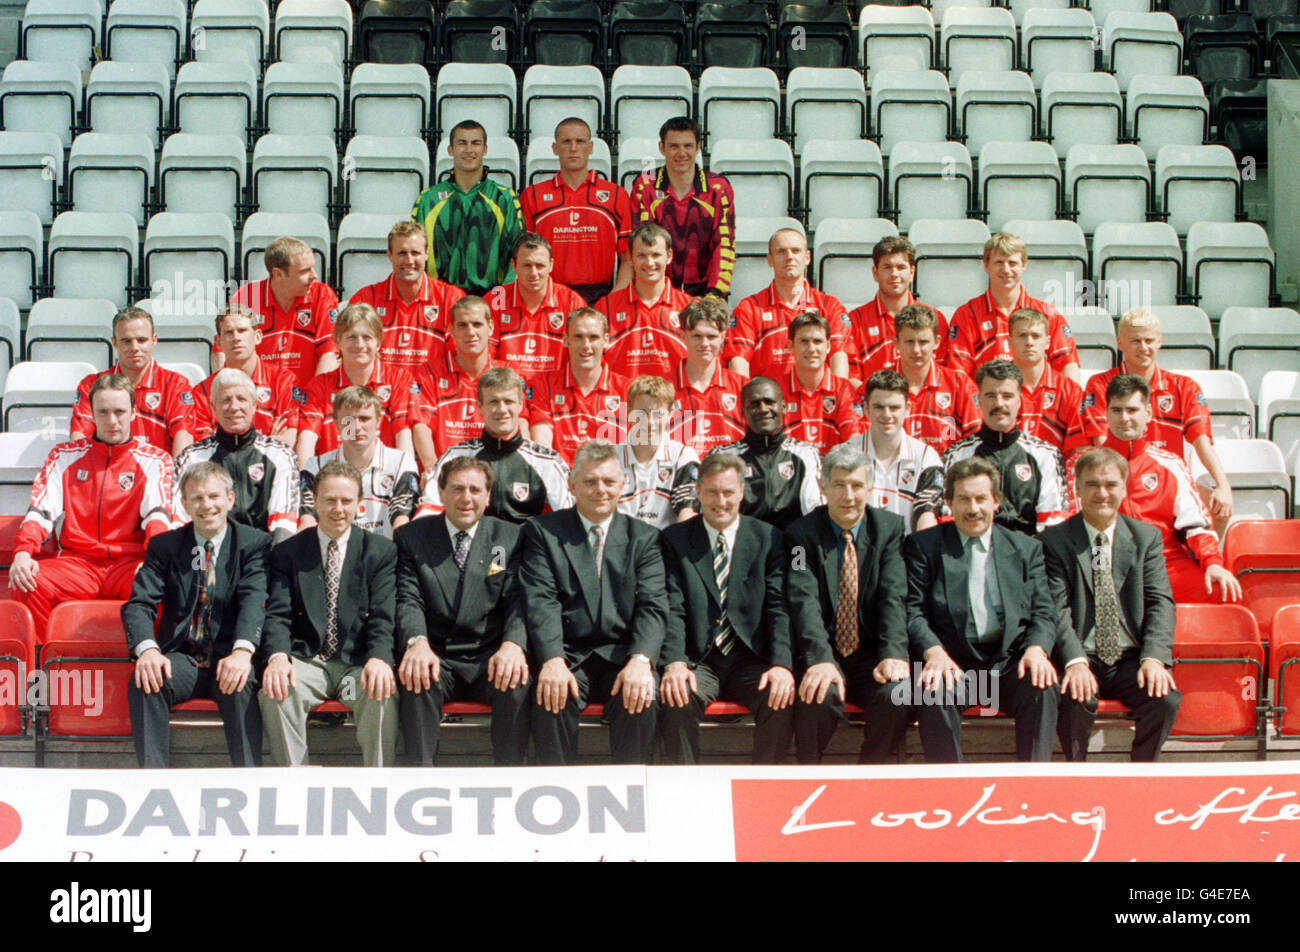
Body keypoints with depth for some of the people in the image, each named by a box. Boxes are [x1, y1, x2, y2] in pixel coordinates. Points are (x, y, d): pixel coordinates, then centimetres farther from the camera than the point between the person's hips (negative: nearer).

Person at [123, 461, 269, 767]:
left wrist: (242, 651, -33)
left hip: (229, 660, -2)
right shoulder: (163, 546, 10)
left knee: (240, 686, -34)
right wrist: (147, 649, -26)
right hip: (182, 659, 2)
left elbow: (254, 601, -12)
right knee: (144, 682, -28)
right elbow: (139, 604, -2)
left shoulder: (254, 543, 4)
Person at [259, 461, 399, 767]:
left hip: (359, 662, -1)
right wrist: (277, 656, -22)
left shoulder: (381, 551, 9)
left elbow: (383, 616, -2)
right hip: (307, 660, 1)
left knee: (383, 694, -32)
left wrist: (379, 659, -24)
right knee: (274, 691, -30)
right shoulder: (287, 553, 11)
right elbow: (277, 615, 0)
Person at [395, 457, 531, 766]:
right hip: (437, 658, 0)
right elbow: (408, 600, -2)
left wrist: (513, 645, -24)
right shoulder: (412, 537, 9)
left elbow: (518, 600, -1)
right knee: (416, 681, -33)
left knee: (517, 684, -31)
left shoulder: (510, 538, 10)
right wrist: (417, 642, -25)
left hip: (491, 658, 0)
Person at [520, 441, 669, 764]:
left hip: (622, 656, 1)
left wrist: (640, 661, -19)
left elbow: (653, 606, 1)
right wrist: (553, 661, -21)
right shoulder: (543, 531, 10)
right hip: (567, 656, -1)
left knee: (641, 701, -29)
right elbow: (540, 603, -3)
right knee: (552, 699, -31)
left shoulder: (644, 538, 14)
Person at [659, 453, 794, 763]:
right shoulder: (674, 540, 7)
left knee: (782, 699, -29)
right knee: (676, 700, -31)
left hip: (751, 660, 1)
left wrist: (782, 664, -18)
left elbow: (780, 607, -1)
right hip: (697, 661, 0)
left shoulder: (768, 539, 8)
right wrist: (674, 663, -22)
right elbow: (672, 609, -3)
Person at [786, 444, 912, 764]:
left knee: (896, 695, -28)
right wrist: (821, 659, -32)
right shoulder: (801, 533, -1)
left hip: (871, 654, 2)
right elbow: (804, 602, -15)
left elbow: (893, 597, -6)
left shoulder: (889, 528, 5)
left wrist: (893, 654, -24)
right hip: (822, 654, -2)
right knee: (821, 695, -33)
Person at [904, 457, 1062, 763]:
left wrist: (1036, 648, -12)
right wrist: (933, 652, -18)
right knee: (935, 690, -34)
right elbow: (913, 611, 2)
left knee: (1043, 688, -30)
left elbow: (1043, 612, 11)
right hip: (952, 660, -1)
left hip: (1010, 660, 2)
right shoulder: (924, 545, 11)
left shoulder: (1026, 549, 18)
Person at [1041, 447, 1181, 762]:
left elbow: (1160, 603, 1)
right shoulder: (1054, 541, 2)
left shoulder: (1147, 537, 9)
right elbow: (1056, 608, -9)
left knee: (1166, 699, -26)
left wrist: (1154, 658, -17)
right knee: (1076, 698, -33)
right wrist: (1075, 661, -25)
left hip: (1131, 660, 2)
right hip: (1081, 659, -2)